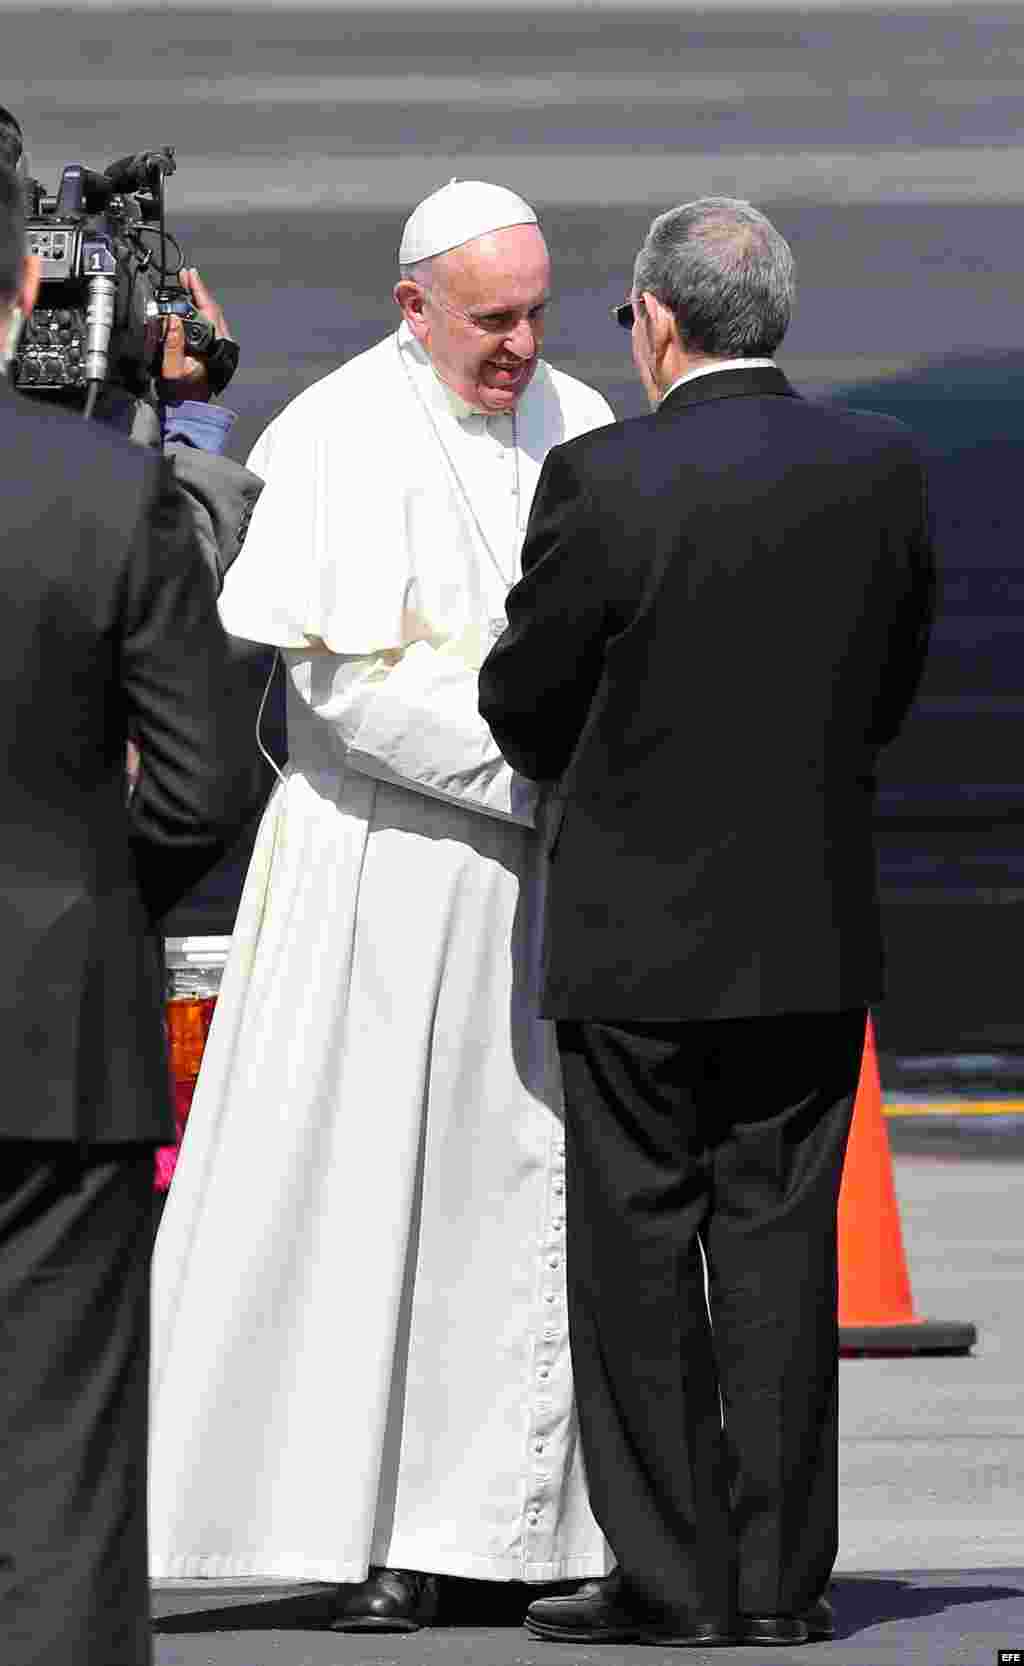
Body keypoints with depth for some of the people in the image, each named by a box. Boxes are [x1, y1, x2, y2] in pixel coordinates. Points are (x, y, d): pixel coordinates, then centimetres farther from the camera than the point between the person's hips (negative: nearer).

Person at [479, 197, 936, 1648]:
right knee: (780, 1243, 9)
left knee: (640, 1250, 4)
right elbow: (890, 690, 9)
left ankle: (672, 1574, 5)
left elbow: (524, 699, -4)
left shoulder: (604, 482, -15)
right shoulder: (881, 466, -1)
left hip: (643, 931, -4)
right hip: (819, 929, 4)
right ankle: (780, 1573, 9)